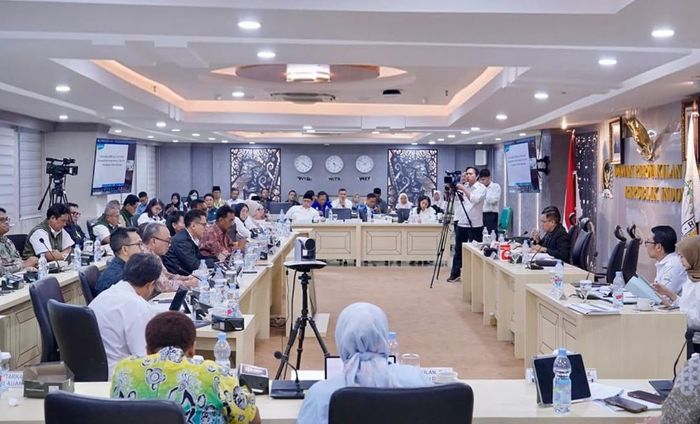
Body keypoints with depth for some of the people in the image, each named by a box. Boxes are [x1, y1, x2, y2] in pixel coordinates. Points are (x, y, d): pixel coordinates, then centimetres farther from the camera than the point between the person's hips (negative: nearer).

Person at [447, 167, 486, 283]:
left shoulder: (481, 188, -3)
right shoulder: (462, 186, 12)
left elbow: (475, 199, -20)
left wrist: (463, 189, -23)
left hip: (475, 225, -5)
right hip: (460, 223, 5)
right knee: (458, 249, 8)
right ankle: (455, 274, 15)